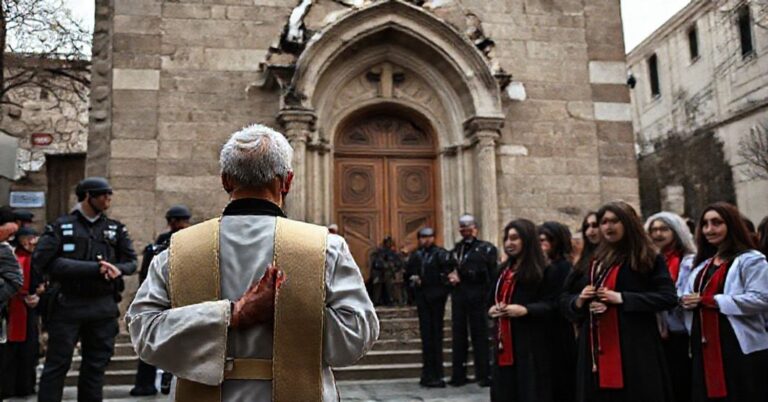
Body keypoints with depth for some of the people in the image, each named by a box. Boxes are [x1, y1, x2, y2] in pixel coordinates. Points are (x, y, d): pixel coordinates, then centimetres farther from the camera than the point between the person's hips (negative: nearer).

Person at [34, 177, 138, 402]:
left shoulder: (116, 229, 9)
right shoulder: (60, 227, 1)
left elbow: (131, 262, 7)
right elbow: (42, 261, -11)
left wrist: (118, 269, -18)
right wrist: (93, 268, -16)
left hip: (104, 307, 3)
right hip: (68, 305, -3)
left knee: (96, 366, 10)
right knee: (57, 365, 2)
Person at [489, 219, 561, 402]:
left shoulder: (546, 271, -5)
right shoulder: (504, 270, 18)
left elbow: (553, 306, -11)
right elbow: (493, 299, 24)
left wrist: (525, 310, -24)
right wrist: (491, 309, 2)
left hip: (532, 347, -6)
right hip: (505, 344, 7)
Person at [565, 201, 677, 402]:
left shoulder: (648, 258, 1)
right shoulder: (595, 261, 16)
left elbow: (668, 297, -10)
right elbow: (570, 307, 19)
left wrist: (622, 298, -16)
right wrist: (579, 301, -5)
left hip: (634, 348, -4)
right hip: (596, 348, 5)